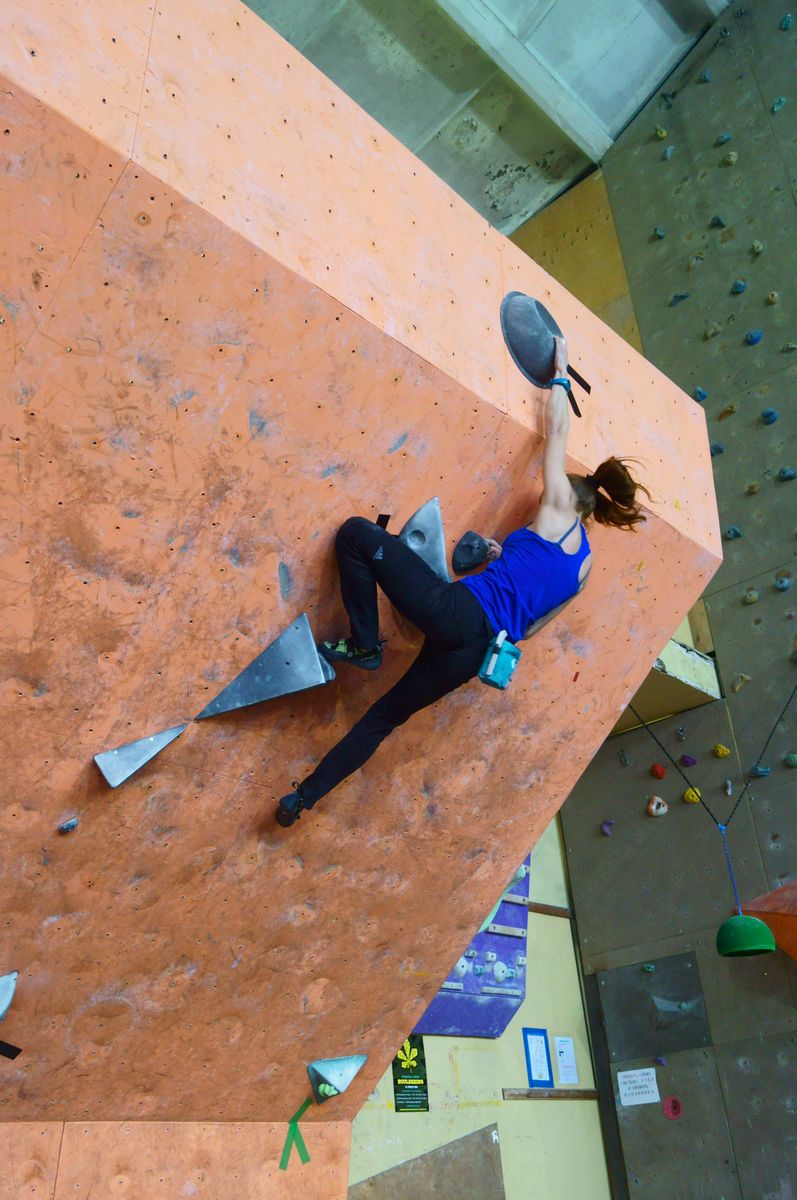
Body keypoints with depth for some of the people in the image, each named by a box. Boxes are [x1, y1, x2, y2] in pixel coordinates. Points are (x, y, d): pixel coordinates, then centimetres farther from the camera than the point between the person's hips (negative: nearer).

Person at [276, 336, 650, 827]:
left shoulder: (559, 508, 8)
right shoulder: (585, 563, 23)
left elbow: (556, 427, 17)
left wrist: (559, 372, 34)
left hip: (459, 611, -7)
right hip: (477, 651, 7)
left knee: (357, 532, 2)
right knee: (386, 716, 19)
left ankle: (366, 645, 2)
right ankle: (306, 795, 19)